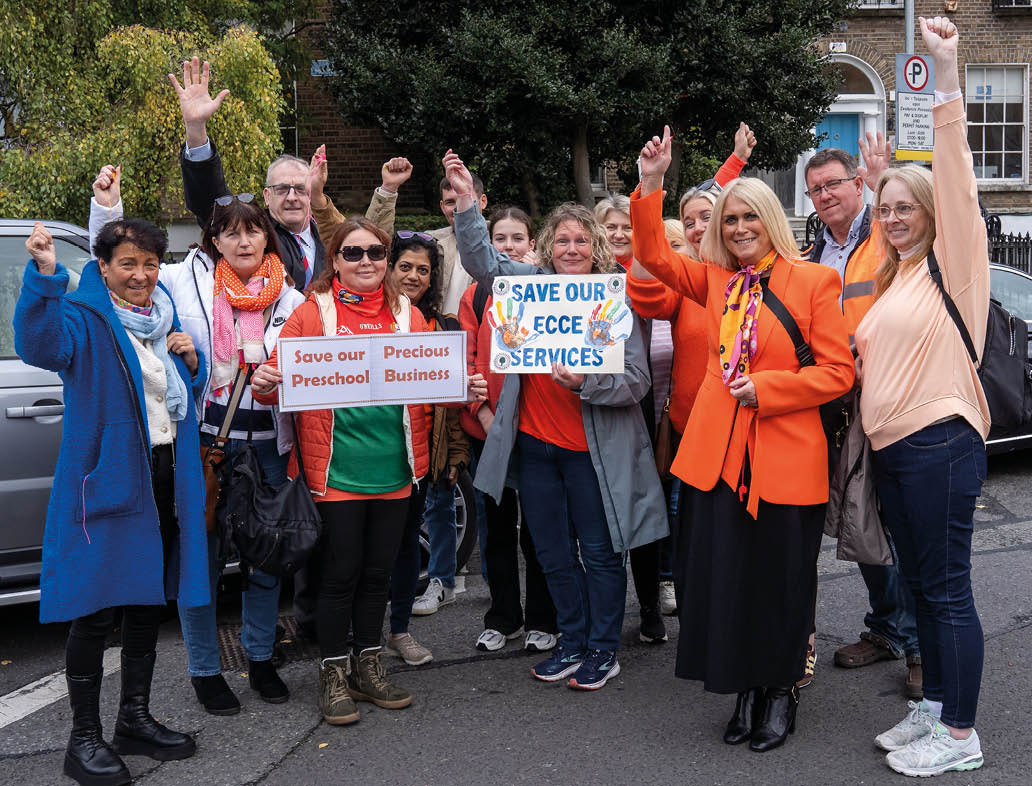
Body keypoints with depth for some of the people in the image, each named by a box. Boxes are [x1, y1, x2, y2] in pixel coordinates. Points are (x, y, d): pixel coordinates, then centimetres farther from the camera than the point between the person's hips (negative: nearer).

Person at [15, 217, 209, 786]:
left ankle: (135, 719, 29)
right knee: (96, 610, -2)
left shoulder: (165, 318, 12)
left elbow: (189, 388, 24)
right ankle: (84, 739, 10)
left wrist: (190, 359, 2)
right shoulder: (84, 317, -9)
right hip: (105, 478, -7)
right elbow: (41, 345, -32)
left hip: (165, 477, 7)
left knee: (148, 601, 15)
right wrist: (44, 275, -46)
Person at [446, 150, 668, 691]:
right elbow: (481, 260, 2)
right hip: (535, 443, 4)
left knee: (600, 551, 6)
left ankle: (603, 650, 22)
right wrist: (466, 200, -7)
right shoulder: (530, 286, 5)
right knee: (553, 554, 15)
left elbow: (637, 381, -10)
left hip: (592, 448, -4)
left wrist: (586, 382, -25)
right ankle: (572, 643, 31)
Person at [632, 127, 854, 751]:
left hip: (786, 458, -4)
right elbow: (655, 254, 8)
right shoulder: (715, 280, 12)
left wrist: (766, 387, -14)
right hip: (718, 454, 4)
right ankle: (747, 693, 25)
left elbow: (838, 372, -4)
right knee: (725, 581, 8)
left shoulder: (814, 281, -2)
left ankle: (782, 693, 28)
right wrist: (652, 184, -3)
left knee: (782, 584, 7)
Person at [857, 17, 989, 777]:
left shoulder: (953, 263, -5)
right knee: (922, 583, 15)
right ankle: (934, 708, 26)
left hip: (940, 443, -8)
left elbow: (957, 184, -19)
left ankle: (961, 735, 6)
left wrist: (948, 80, -26)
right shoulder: (893, 277, 18)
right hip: (891, 445, 8)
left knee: (947, 588, -3)